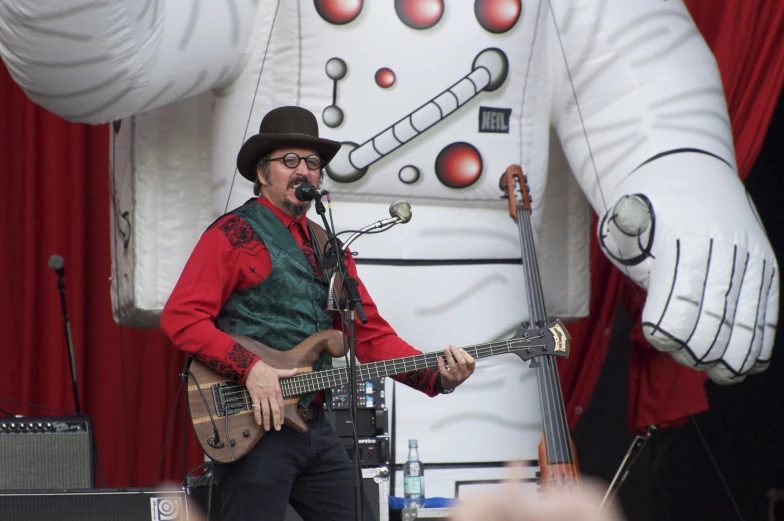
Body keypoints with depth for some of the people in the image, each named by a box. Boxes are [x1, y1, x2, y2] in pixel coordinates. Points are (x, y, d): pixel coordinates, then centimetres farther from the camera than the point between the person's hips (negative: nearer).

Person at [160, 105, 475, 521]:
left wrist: (437, 377, -2)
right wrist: (250, 368, -22)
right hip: (253, 425, -7)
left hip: (315, 426, 7)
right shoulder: (234, 234, -3)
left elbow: (371, 335, 13)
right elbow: (179, 317, -12)